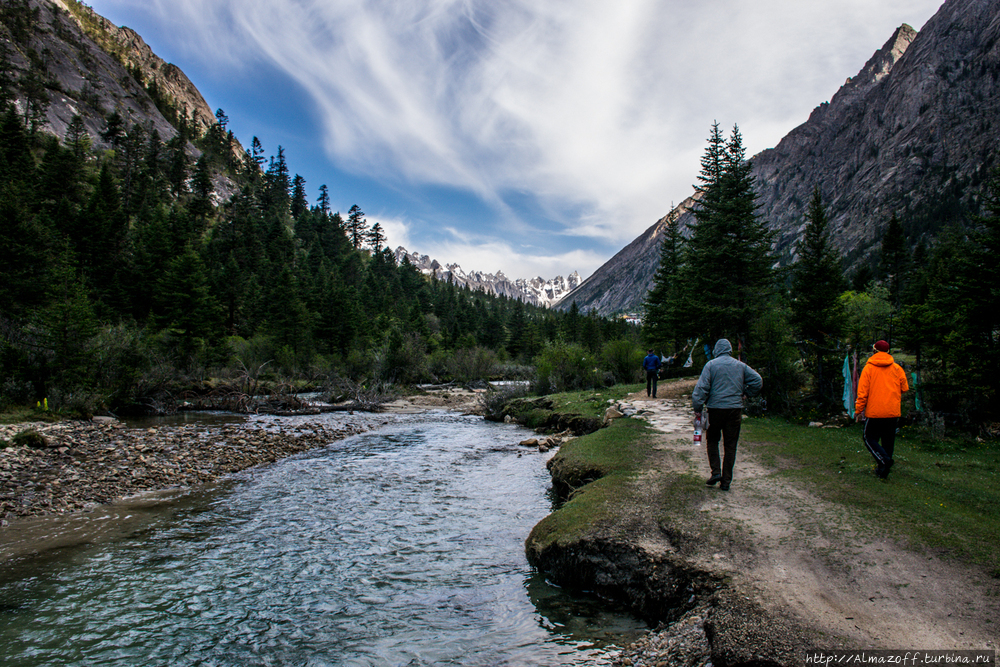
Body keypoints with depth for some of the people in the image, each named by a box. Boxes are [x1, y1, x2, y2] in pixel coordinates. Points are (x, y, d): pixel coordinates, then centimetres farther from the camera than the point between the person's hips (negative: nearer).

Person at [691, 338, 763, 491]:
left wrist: (697, 409, -7)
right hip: (735, 409, 2)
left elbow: (702, 387, -10)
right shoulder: (740, 365, 7)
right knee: (730, 445, 8)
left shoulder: (711, 365, -2)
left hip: (715, 408, -2)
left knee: (712, 440, 15)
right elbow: (757, 380, 3)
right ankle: (726, 481, 10)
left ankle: (716, 471, 1)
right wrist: (746, 393, 15)